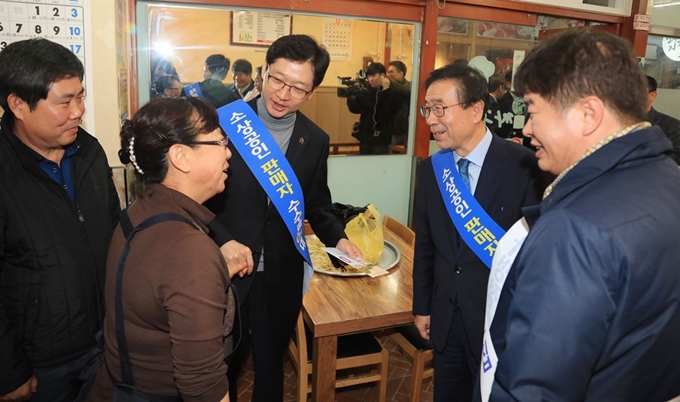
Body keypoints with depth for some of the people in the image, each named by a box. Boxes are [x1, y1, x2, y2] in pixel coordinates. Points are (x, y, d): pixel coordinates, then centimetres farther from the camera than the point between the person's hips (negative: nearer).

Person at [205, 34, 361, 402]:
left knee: (270, 367, 20)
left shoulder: (316, 141, 0)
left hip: (281, 277, 2)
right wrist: (220, 240, -19)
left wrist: (338, 238, -6)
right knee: (221, 367, 19)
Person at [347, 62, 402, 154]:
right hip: (365, 136, 5)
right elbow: (355, 109, 4)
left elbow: (391, 110, -23)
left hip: (381, 139, -5)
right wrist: (351, 95, -12)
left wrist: (386, 91, -24)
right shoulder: (367, 91, 8)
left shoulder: (393, 93, -7)